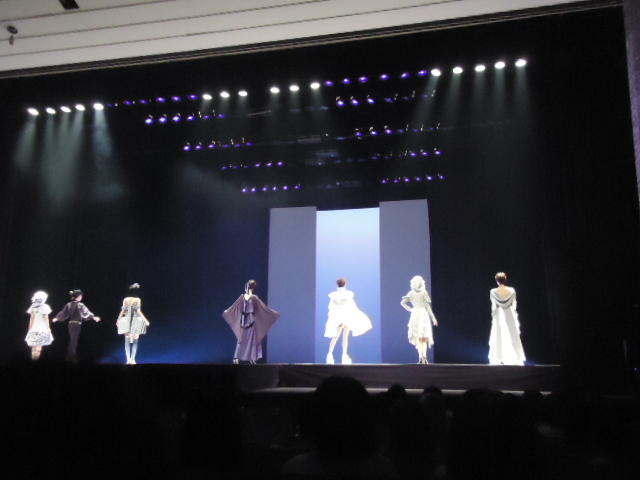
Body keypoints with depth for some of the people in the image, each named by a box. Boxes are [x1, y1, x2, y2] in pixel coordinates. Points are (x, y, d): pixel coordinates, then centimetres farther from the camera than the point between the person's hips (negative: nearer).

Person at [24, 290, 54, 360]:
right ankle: (36, 359, -6)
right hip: (42, 328, -4)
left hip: (33, 328, 4)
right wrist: (48, 328, 2)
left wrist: (30, 329, 13)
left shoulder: (32, 307, 3)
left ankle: (33, 360, 8)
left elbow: (31, 318, 6)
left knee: (34, 347, 8)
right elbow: (46, 318, -5)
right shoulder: (45, 307, -7)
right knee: (39, 347, -3)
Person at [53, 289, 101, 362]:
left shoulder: (69, 304, 8)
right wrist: (93, 317, -30)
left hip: (70, 324, 7)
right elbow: (86, 312, -22)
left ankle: (68, 357, 21)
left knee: (71, 341, 16)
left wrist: (56, 318, 31)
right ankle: (72, 358, 0)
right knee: (74, 341, -2)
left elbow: (63, 312, 17)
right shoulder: (80, 305, -12)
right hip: (77, 324, -7)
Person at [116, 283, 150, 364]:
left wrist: (118, 320, 15)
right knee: (135, 342, 7)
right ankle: (133, 359, 2)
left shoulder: (125, 300, 0)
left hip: (127, 322, 2)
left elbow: (122, 311, 1)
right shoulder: (138, 300, -8)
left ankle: (128, 359, -1)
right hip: (136, 322, -2)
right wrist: (145, 320, -9)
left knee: (127, 341, 8)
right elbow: (138, 311, -12)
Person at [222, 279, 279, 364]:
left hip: (243, 320, 4)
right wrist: (274, 313, -1)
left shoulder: (242, 297, -1)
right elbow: (264, 308, -10)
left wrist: (226, 312, 28)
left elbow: (233, 307, 10)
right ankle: (252, 358, 5)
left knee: (241, 339, 10)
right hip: (252, 321, -4)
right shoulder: (254, 297, -12)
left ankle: (237, 357, 1)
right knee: (251, 339, 5)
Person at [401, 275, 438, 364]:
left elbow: (402, 302, -2)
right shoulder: (424, 293, -7)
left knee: (417, 337, 5)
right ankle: (424, 356, 2)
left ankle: (420, 356, -8)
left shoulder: (411, 293, 0)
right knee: (424, 337, 10)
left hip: (415, 314, 1)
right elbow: (427, 306, -9)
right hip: (424, 314, -1)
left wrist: (410, 309, 4)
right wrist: (433, 317, -5)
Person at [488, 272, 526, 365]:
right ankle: (515, 358, 8)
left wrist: (493, 317, 10)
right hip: (509, 315, 0)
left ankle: (499, 359, 6)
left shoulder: (493, 292, -11)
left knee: (498, 338, 6)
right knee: (512, 336, 7)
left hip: (498, 316, 0)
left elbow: (493, 306, -3)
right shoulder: (512, 291, -8)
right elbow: (514, 304, 2)